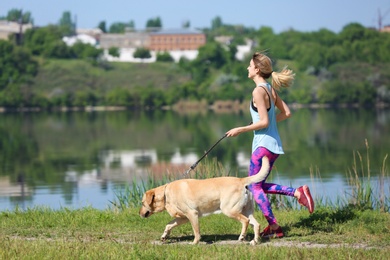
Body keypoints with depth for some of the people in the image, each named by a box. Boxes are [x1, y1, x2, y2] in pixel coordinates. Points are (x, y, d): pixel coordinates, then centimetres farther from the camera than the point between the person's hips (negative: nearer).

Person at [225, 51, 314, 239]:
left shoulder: (258, 91, -15)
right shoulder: (271, 89, 10)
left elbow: (264, 122, -19)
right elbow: (286, 113, 15)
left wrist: (241, 130, -12)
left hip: (263, 144, -9)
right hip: (274, 144, 9)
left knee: (255, 187, 1)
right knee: (260, 186, 18)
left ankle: (274, 227, 0)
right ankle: (298, 193, 6)